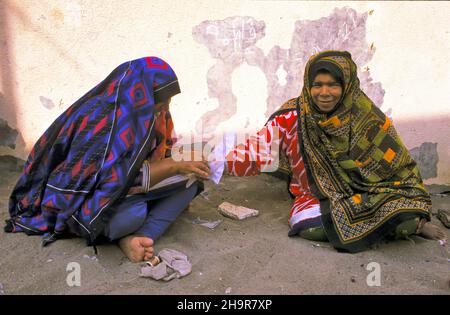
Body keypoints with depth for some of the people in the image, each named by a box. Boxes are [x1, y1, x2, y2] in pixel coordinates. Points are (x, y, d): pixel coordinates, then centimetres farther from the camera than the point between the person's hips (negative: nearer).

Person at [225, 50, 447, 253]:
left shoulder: (367, 117, -7)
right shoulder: (295, 117, -8)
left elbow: (398, 163, 0)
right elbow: (261, 147, -16)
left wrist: (413, 207, -4)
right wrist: (221, 162, -30)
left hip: (366, 193, -1)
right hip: (318, 196, 2)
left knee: (404, 216, -33)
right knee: (307, 225, -33)